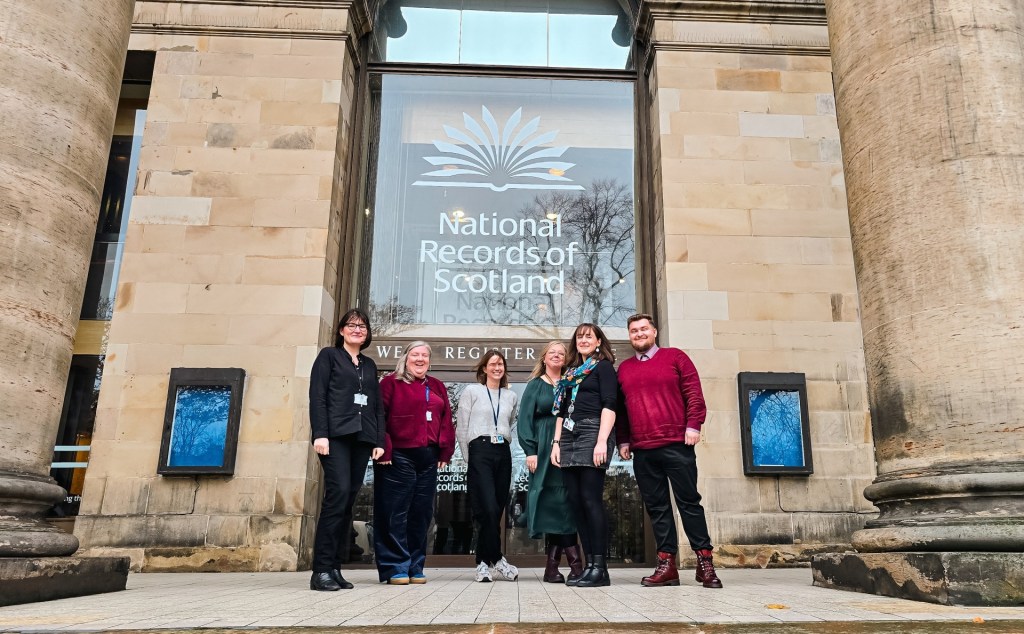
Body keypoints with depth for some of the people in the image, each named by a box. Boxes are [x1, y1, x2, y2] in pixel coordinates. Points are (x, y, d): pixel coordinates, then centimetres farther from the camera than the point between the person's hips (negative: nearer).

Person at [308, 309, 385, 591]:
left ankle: (335, 567, 5)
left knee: (349, 500, 1)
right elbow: (317, 396, -1)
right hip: (336, 435, -5)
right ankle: (321, 570, -13)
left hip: (362, 438, 5)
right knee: (338, 493, -17)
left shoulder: (369, 365, 23)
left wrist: (379, 440, 8)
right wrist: (320, 434, -13)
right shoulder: (329, 356, 9)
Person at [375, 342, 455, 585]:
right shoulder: (391, 383, 2)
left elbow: (446, 421, 15)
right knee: (395, 513, -3)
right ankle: (396, 567, 4)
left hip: (428, 458, 6)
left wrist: (445, 451, 5)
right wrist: (384, 449, -14)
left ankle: (415, 567, 17)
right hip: (398, 457, -5)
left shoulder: (437, 387, 18)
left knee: (421, 514, 9)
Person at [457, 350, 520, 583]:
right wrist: (470, 458, 1)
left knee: (497, 510, 3)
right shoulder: (471, 391, 4)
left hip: (503, 453, 4)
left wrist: (504, 447, 13)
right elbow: (461, 428, 3)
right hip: (480, 452, -4)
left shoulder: (511, 396, 15)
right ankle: (496, 560, 0)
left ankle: (484, 562, 14)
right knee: (489, 510, -13)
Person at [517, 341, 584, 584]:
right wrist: (530, 450, -10)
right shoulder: (535, 385, 9)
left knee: (560, 502, -4)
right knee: (554, 503, -8)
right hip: (543, 450, -2)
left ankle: (553, 565, 0)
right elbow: (524, 419, 2)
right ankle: (574, 562, -8)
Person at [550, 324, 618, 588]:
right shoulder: (570, 372, 22)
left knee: (591, 499, -11)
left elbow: (609, 405, -8)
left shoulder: (603, 367, 3)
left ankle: (600, 567, -7)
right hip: (569, 437, 7)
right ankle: (589, 564, 7)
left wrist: (602, 441, -18)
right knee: (576, 501, 2)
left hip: (592, 433, -7)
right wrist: (556, 442, 11)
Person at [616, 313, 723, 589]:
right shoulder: (624, 368, 16)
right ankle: (666, 565, 9)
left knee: (689, 501, 0)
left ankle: (704, 561, 8)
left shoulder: (675, 357, 6)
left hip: (676, 444, -3)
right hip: (642, 451, 4)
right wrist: (623, 441, 10)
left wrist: (693, 425, -8)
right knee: (656, 506, 5)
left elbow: (694, 393, 1)